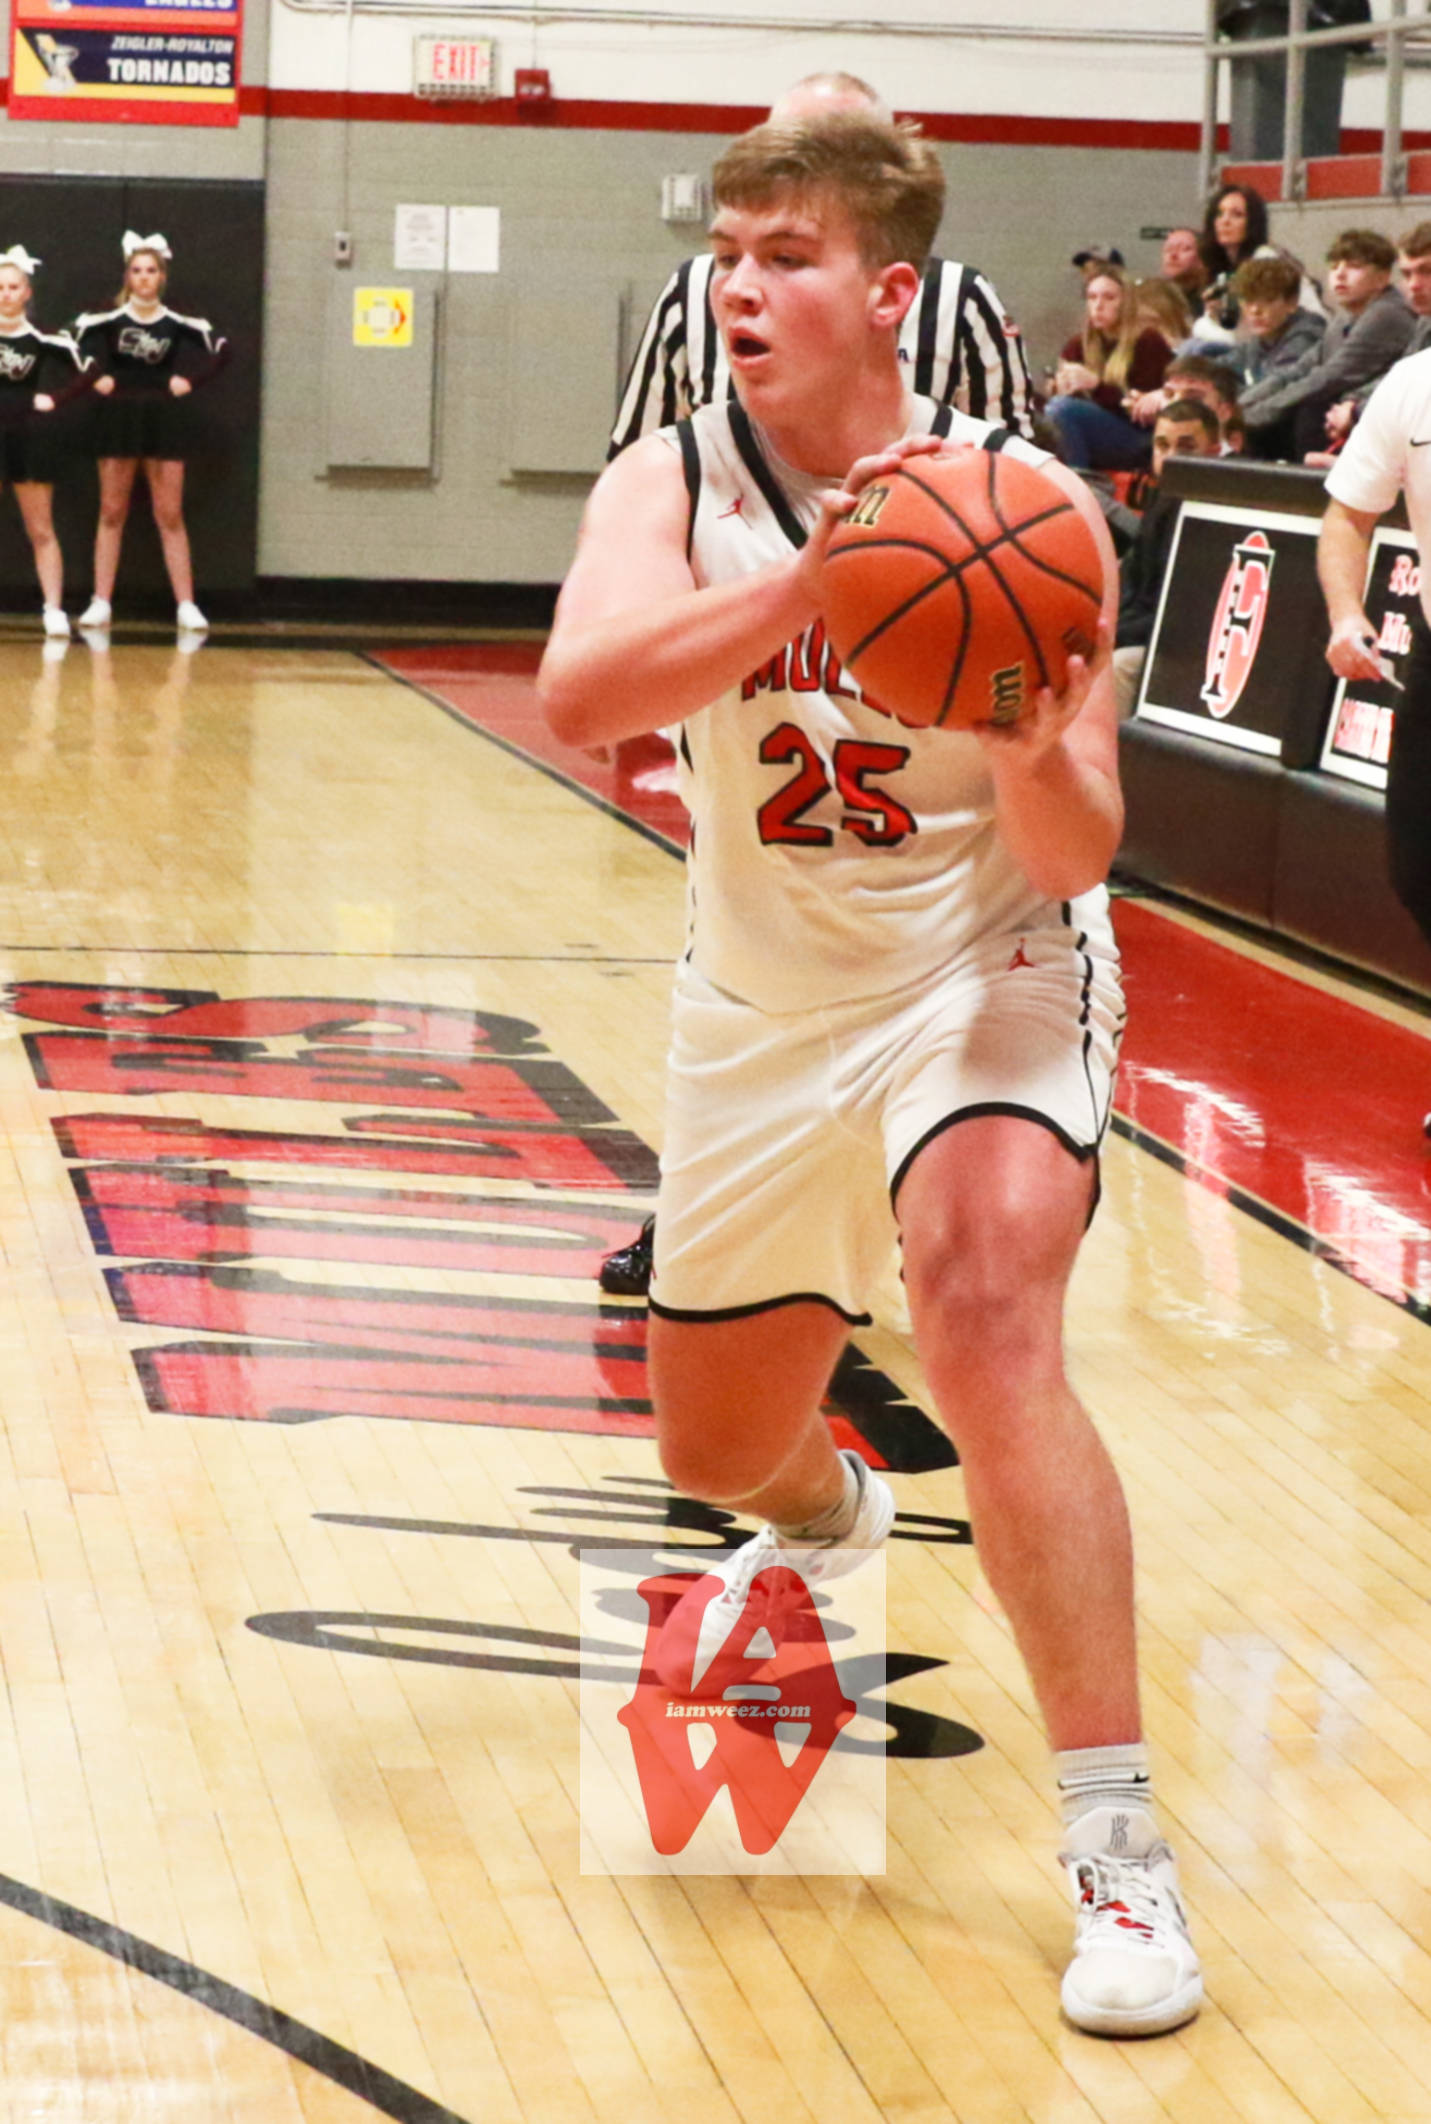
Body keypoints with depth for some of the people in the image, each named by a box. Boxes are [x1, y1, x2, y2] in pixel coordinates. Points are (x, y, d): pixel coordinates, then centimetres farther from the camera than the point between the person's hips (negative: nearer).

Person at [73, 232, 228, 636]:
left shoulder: (179, 324, -1)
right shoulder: (107, 319, -4)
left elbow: (219, 348, 6)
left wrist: (190, 379, -6)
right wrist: (96, 377, -9)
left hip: (165, 419, 0)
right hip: (119, 417, 0)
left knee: (170, 516, 0)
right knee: (112, 513, 3)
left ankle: (186, 606, 0)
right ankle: (101, 603, 5)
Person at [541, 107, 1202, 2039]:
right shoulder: (672, 489, -12)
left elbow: (1074, 856, -17)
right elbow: (577, 698, -32)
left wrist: (1037, 752, -41)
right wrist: (811, 578, -46)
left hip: (987, 976, -4)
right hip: (765, 1005, 4)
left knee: (988, 1313, -32)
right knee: (717, 1446, 17)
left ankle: (1118, 1843, -27)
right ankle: (830, 1518, 58)